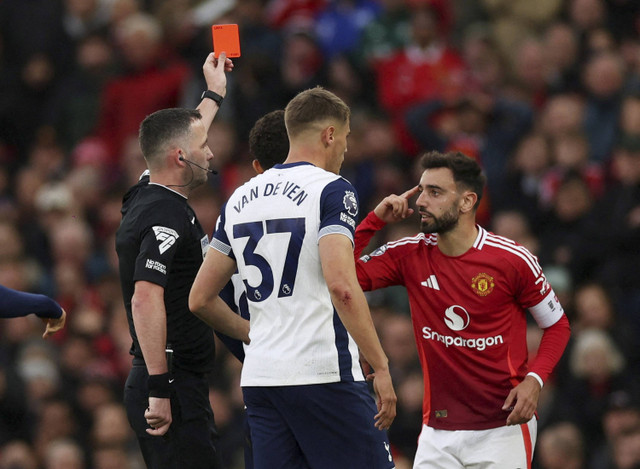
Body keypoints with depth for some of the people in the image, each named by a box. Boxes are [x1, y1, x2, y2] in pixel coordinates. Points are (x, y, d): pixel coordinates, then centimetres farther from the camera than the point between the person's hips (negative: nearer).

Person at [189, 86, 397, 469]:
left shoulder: (240, 199, 14)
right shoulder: (332, 190, -6)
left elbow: (200, 299, 18)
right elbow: (341, 286, -19)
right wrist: (380, 366, -15)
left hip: (259, 377, 7)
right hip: (324, 374, -7)